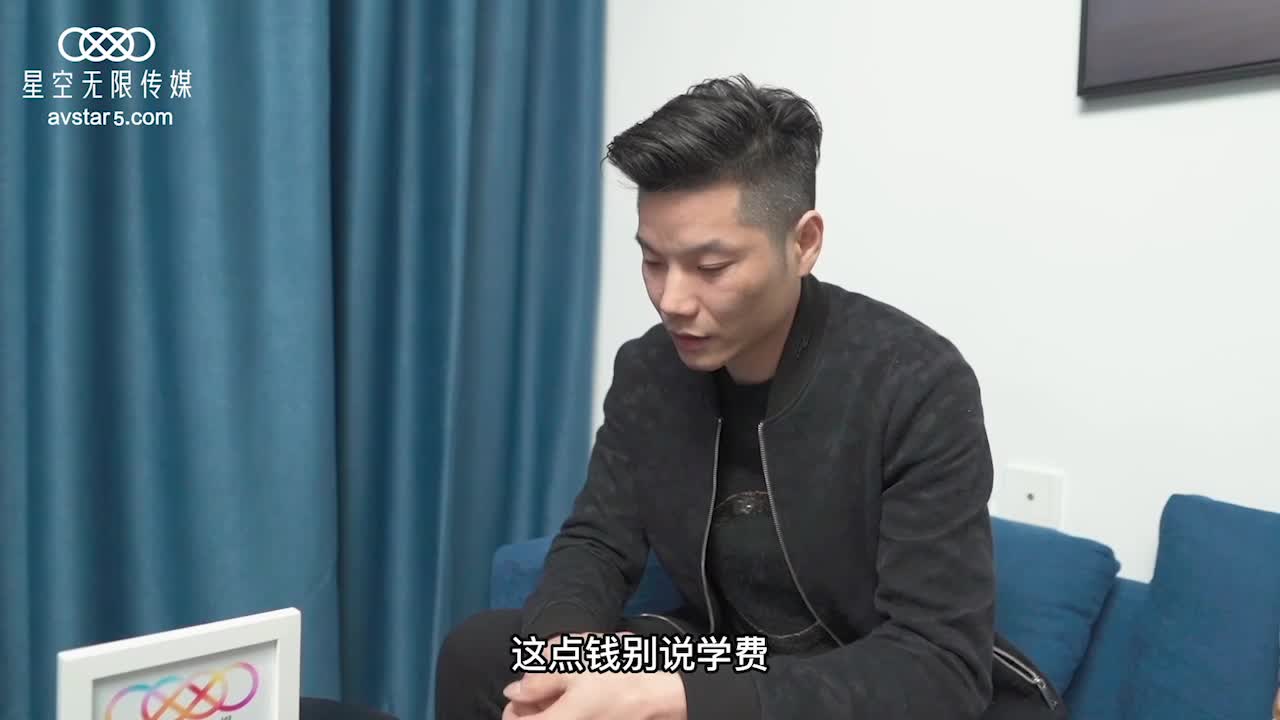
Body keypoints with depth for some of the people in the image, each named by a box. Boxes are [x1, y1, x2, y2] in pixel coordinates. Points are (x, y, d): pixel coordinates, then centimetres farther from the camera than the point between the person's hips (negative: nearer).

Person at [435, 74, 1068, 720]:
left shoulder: (917, 384, -23)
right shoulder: (646, 370, -5)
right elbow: (596, 542, 0)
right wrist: (565, 647, -25)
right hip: (718, 662, 6)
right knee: (478, 654, -8)